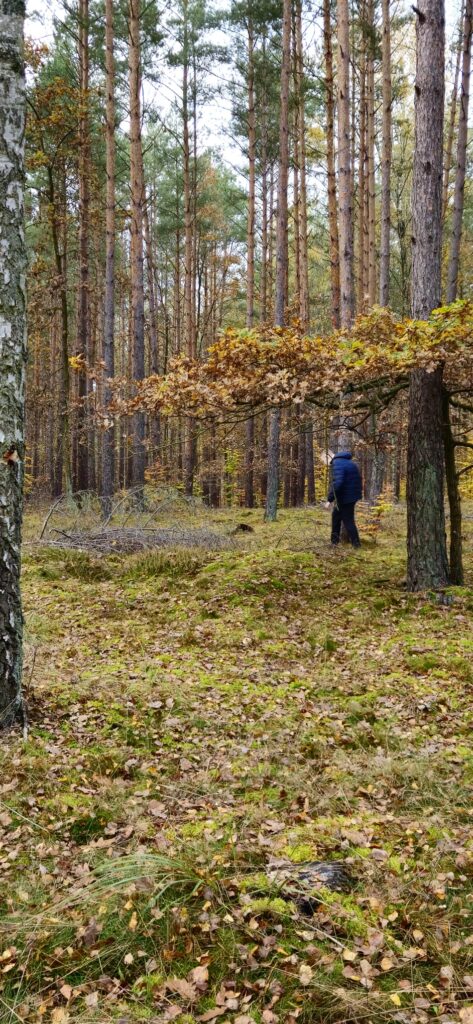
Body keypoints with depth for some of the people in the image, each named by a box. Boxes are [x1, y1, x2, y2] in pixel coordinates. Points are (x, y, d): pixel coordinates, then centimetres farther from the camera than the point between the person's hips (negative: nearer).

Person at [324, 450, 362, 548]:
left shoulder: (337, 463, -18)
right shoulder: (350, 462, 13)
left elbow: (337, 483, -29)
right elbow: (358, 480, 18)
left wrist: (330, 500, -25)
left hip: (345, 497, -10)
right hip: (353, 495, 10)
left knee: (348, 520, 1)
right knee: (336, 514, 22)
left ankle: (356, 544, 8)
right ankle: (335, 540, 29)